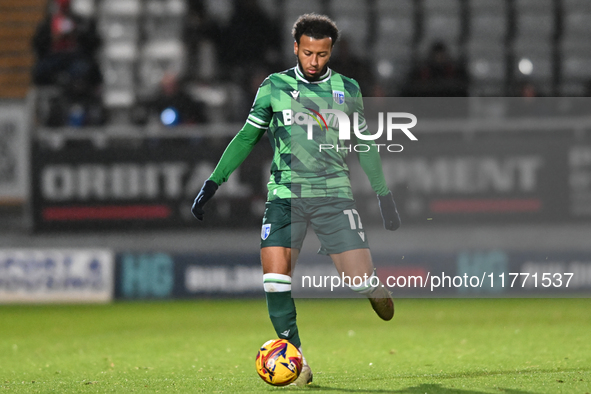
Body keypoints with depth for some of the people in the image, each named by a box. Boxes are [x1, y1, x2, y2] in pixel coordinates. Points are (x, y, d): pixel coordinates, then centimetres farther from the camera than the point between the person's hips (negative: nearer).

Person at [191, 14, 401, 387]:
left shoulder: (348, 89, 7)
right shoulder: (274, 87, 5)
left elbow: (365, 146, 17)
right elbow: (246, 138, 11)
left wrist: (385, 197, 17)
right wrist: (213, 183, 6)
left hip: (334, 193, 0)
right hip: (286, 195, 0)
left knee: (361, 278, -11)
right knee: (274, 272, -16)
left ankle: (377, 293, 27)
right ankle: (296, 361, -6)